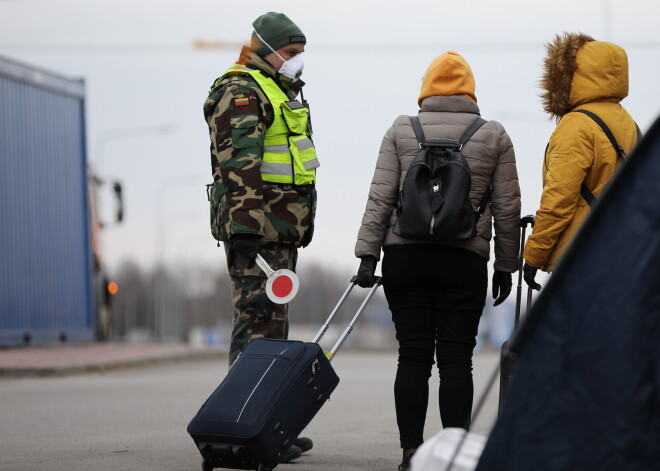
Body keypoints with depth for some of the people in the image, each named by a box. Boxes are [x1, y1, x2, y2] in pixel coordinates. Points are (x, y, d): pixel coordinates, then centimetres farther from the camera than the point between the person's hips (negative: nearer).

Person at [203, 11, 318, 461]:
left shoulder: (282, 94, 23)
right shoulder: (241, 93, -10)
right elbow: (237, 164, -20)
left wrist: (298, 230, 28)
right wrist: (243, 225, -27)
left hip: (283, 230, 11)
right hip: (254, 228, -11)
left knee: (274, 322, 13)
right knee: (257, 321, -12)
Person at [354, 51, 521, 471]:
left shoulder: (401, 131, 7)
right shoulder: (494, 137, 6)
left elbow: (380, 197, 1)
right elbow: (507, 208, 6)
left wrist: (368, 254, 1)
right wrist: (505, 266, 13)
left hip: (404, 258, 1)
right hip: (465, 262, -1)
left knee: (413, 356, 3)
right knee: (456, 358, 1)